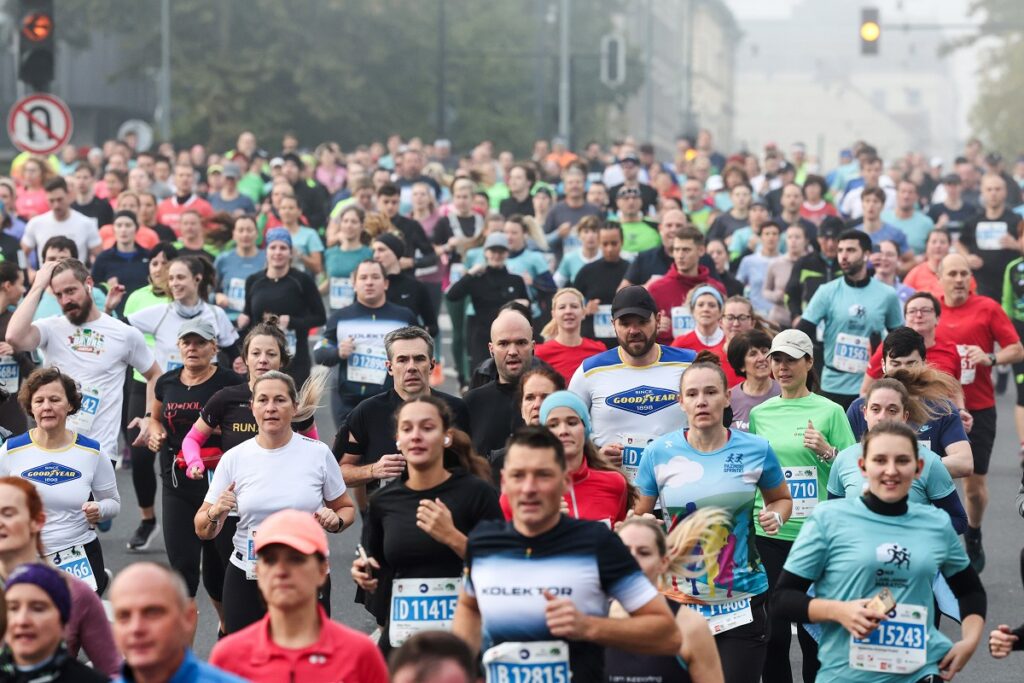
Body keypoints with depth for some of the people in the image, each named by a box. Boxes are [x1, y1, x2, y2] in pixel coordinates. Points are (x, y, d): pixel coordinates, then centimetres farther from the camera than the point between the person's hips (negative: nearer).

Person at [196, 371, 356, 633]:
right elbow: (203, 531, 4)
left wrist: (335, 521, -11)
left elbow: (346, 508, 11)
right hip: (246, 579, 1)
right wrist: (215, 513, -17)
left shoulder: (319, 453, -1)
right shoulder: (233, 459, 0)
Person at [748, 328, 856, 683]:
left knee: (813, 633, 3)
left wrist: (826, 451, -17)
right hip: (769, 534, 3)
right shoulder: (759, 414, 9)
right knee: (773, 633, 4)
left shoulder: (830, 411, -1)